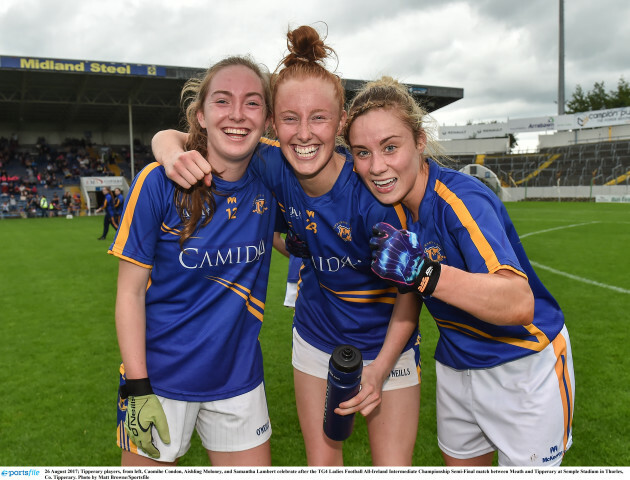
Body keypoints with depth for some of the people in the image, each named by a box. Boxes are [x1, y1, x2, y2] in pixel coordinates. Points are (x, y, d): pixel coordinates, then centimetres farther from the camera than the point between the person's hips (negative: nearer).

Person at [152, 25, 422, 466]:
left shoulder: (373, 194, -28)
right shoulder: (272, 167, -18)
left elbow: (410, 289, -16)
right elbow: (171, 137, -10)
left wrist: (379, 369, -22)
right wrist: (173, 153, -34)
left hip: (385, 345, -2)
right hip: (316, 337, 3)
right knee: (322, 464, 16)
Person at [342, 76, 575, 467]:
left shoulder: (462, 198, -28)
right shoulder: (396, 200, -6)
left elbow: (519, 304, -41)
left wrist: (419, 270, -49)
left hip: (525, 366, -6)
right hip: (455, 367, 7)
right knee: (461, 465, 21)